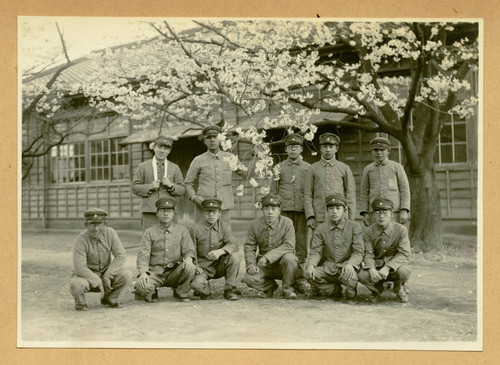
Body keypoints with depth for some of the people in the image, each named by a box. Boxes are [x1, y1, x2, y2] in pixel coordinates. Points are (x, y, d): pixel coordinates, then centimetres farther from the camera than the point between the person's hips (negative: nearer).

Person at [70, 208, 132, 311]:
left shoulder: (110, 233, -12)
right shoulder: (80, 240, -23)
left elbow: (120, 256, -15)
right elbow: (79, 268, -28)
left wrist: (107, 276, -24)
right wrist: (99, 283, -27)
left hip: (105, 273, 3)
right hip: (86, 275, -3)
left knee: (126, 274, -22)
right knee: (77, 285, -36)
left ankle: (109, 298, 6)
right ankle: (80, 301, 2)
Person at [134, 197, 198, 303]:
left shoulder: (182, 230, 9)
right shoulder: (149, 232, 5)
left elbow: (190, 250, 3)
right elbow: (143, 255, -4)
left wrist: (188, 258, -23)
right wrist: (143, 272, -22)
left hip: (174, 273, 1)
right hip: (155, 273, -1)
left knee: (190, 267, -30)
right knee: (141, 285, -31)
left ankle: (181, 293, -2)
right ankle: (150, 293, 8)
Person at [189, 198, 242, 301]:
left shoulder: (223, 227, 2)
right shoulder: (195, 229, -5)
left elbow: (233, 245, -13)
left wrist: (220, 251, -33)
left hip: (220, 266, 3)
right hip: (203, 268, -2)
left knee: (235, 256, -26)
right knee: (195, 283, -34)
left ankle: (229, 289, -9)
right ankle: (205, 290, 6)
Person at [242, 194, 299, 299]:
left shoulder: (287, 223, -10)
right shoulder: (255, 225, -2)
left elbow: (289, 245, -21)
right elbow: (249, 247, 5)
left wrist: (267, 257, -29)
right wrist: (251, 264, -14)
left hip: (282, 264, -2)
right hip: (264, 266, 2)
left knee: (290, 258, -35)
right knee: (249, 278, -24)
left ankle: (288, 289, -8)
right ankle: (270, 286, 11)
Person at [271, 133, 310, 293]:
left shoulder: (308, 168, 11)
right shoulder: (279, 167, 12)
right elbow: (273, 192, 12)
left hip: (302, 211, 0)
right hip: (284, 212, 0)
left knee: (302, 245, -1)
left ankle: (300, 278, 5)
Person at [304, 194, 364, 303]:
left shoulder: (354, 226, -2)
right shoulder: (321, 228, 5)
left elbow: (359, 252, -8)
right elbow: (315, 251, 2)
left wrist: (350, 264, -31)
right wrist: (311, 265, -22)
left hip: (347, 267, -3)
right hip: (329, 268, 3)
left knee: (348, 274, -38)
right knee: (309, 274, -24)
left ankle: (350, 294, 0)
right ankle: (335, 291, 2)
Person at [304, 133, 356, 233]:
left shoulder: (344, 168, 8)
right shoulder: (313, 169, 8)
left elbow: (351, 195, 7)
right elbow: (307, 195, 5)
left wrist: (351, 220, 1)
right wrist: (310, 217, -5)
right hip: (319, 219, 0)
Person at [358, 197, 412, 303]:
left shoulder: (401, 229, -11)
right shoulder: (369, 231, -4)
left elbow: (404, 254, -19)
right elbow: (368, 254, -7)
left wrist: (387, 267, -33)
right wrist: (371, 269, -31)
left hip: (394, 266, -1)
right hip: (376, 267, 1)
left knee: (403, 271, -36)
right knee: (362, 275, -29)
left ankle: (399, 289, 4)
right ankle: (377, 289, 9)